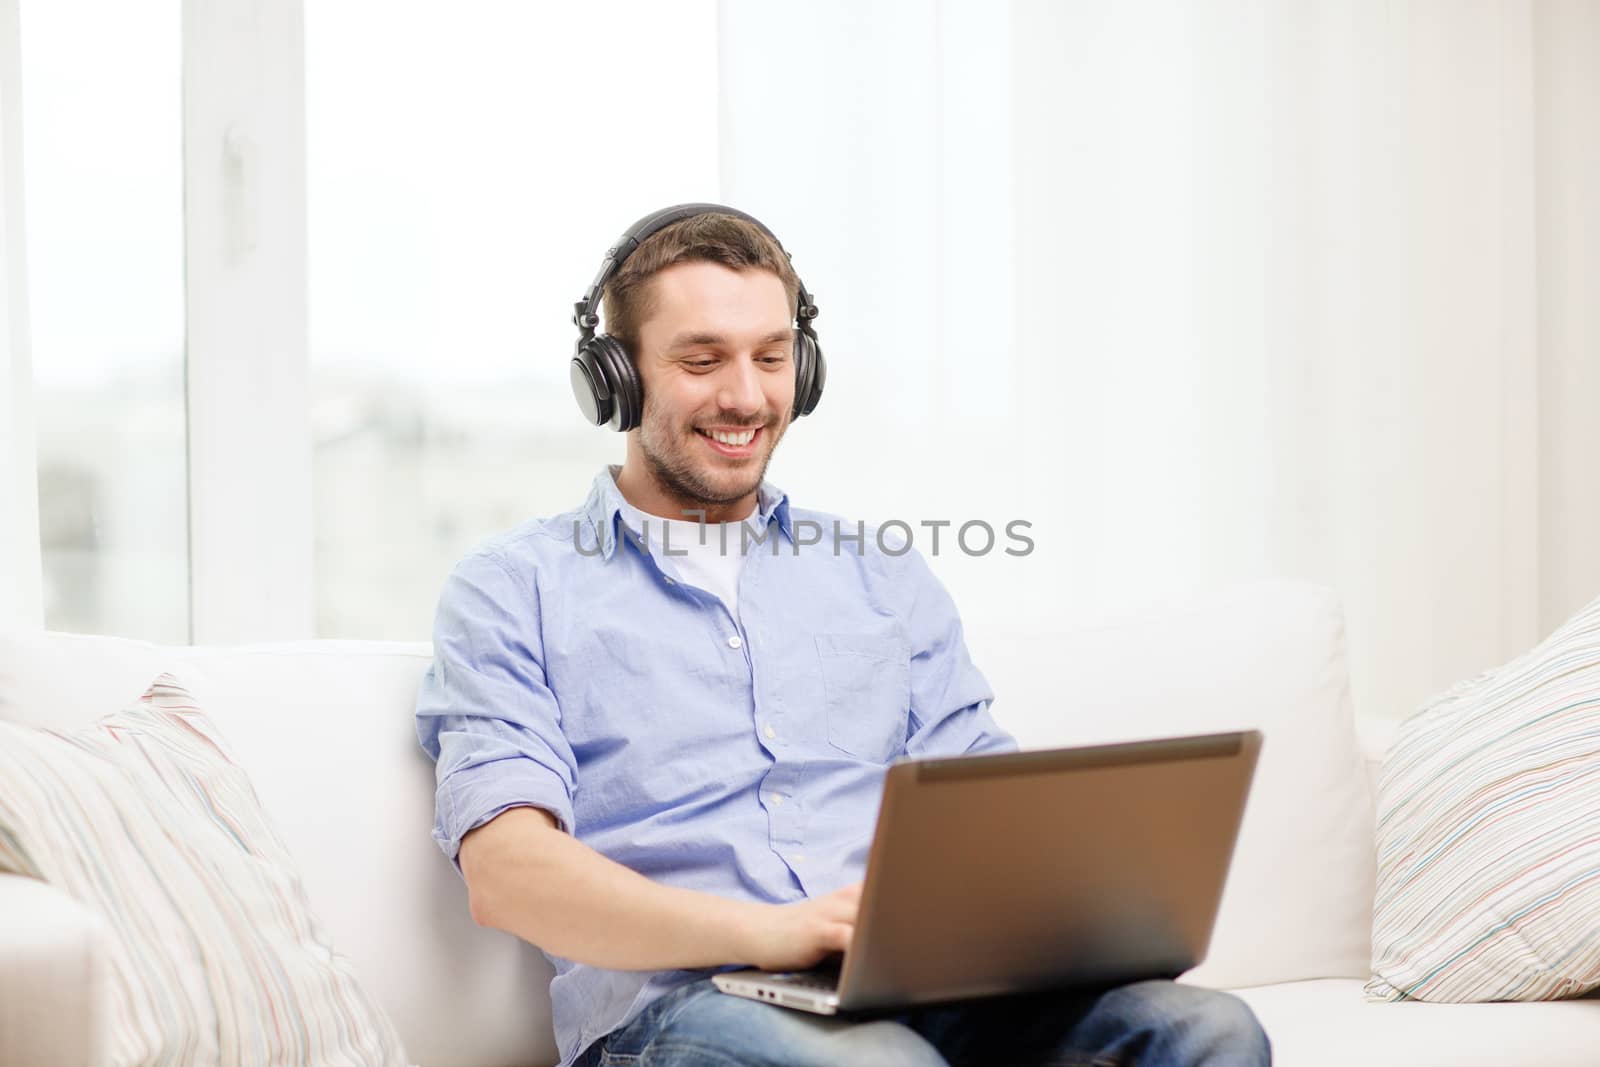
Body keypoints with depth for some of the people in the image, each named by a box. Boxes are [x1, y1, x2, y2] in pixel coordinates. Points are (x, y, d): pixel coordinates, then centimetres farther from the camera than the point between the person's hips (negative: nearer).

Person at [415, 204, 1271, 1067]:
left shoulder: (880, 574, 25)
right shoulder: (515, 590, 10)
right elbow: (506, 871, -5)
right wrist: (767, 932, -22)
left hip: (922, 989, 5)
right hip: (674, 997, -4)